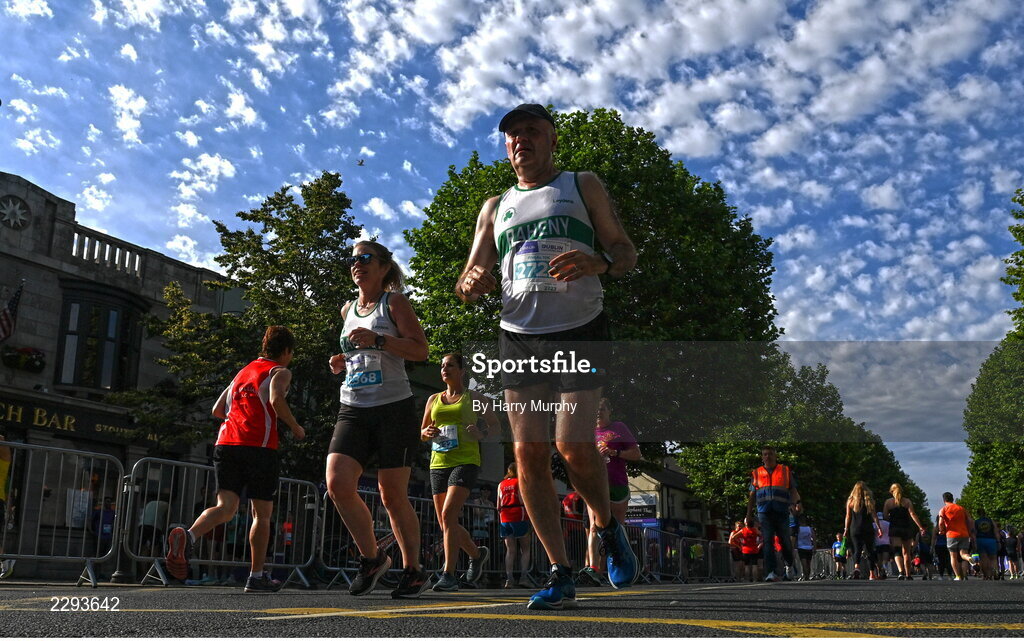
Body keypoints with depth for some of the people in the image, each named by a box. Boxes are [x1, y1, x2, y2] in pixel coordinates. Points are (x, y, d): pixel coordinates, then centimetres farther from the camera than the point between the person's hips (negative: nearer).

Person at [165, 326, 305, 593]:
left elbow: (217, 410, 26)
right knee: (262, 514, 8)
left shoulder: (243, 372, 26)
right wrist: (295, 427, -1)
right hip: (259, 446, -5)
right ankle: (256, 576, 13)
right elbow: (276, 399, -14)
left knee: (225, 507, -4)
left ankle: (188, 536, -33)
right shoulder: (280, 371, 7)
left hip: (226, 443, 5)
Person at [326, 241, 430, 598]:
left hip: (394, 408, -5)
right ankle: (371, 558, 6)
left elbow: (420, 350, -8)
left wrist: (377, 339, -20)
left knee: (392, 495, -3)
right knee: (337, 483, -14)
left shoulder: (394, 302, 2)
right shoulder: (348, 310, 19)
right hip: (353, 410, 5)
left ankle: (413, 571, 15)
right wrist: (342, 362, 11)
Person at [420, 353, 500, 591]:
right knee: (445, 524, 6)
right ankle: (477, 553, 32)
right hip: (439, 463, 5)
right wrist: (427, 433, -2)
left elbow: (496, 426, 8)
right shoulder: (433, 399, 17)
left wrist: (479, 435, -13)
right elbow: (422, 433, 23)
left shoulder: (473, 397, 6)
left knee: (448, 515, -22)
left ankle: (448, 575, -19)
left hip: (465, 462, -5)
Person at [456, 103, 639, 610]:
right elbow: (469, 281, 17)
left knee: (574, 445, -13)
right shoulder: (495, 207, 19)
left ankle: (608, 527, 18)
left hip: (579, 330, -3)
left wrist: (598, 263, -18)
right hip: (518, 338, 4)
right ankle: (561, 574, 6)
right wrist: (472, 284, -9)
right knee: (529, 453, -4)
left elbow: (626, 252, 6)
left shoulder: (582, 186, 11)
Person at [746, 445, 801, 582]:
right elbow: (752, 495, 19)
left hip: (782, 512, -1)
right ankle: (771, 573, -13)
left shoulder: (786, 471, 14)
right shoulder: (756, 473, 17)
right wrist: (748, 514, 12)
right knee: (768, 541, -8)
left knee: (785, 541, 3)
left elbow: (793, 490, 9)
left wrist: (795, 503, -11)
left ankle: (791, 568, 27)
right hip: (764, 513, 1)